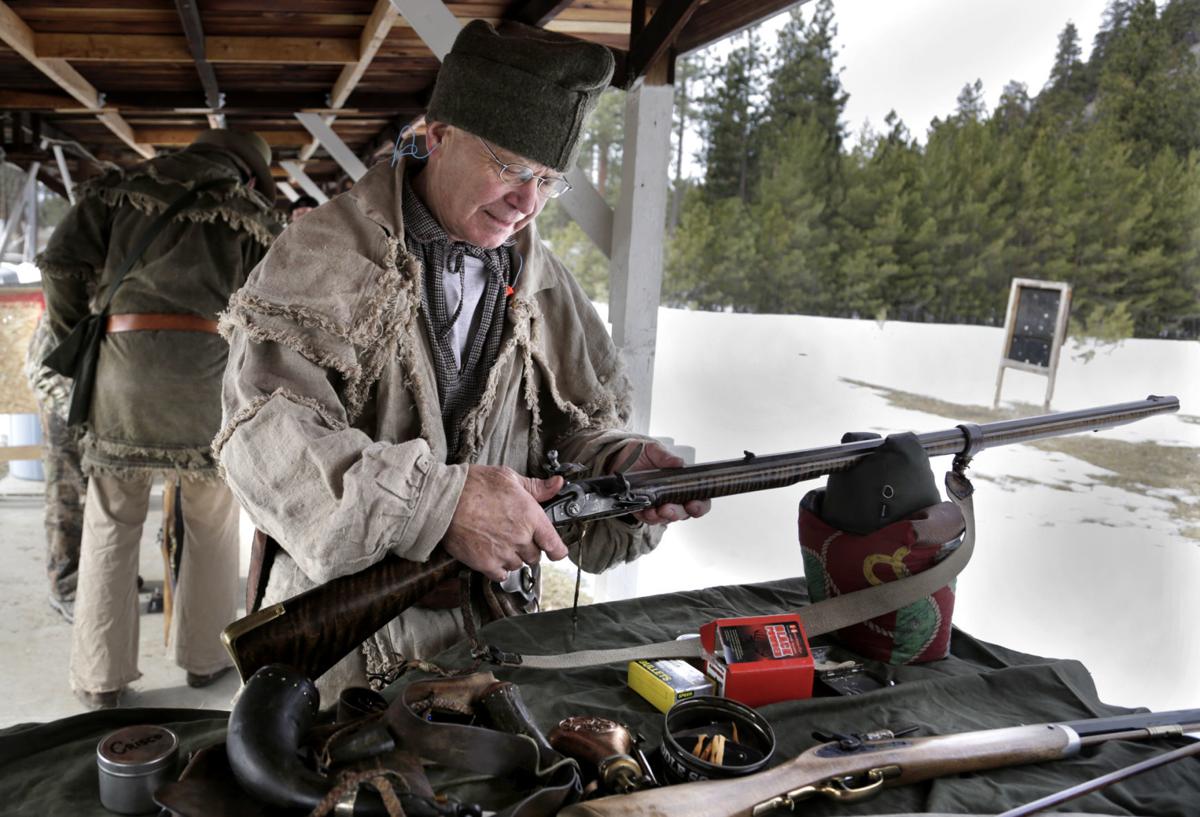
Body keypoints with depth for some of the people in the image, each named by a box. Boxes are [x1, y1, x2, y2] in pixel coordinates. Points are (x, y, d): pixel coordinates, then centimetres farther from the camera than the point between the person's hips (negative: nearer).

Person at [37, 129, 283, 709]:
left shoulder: (124, 187, 16)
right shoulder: (251, 213, 12)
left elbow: (63, 262, 7)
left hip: (124, 355, 1)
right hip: (208, 363, -1)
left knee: (112, 524, 10)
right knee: (212, 523, 13)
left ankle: (101, 677, 13)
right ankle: (203, 656, 20)